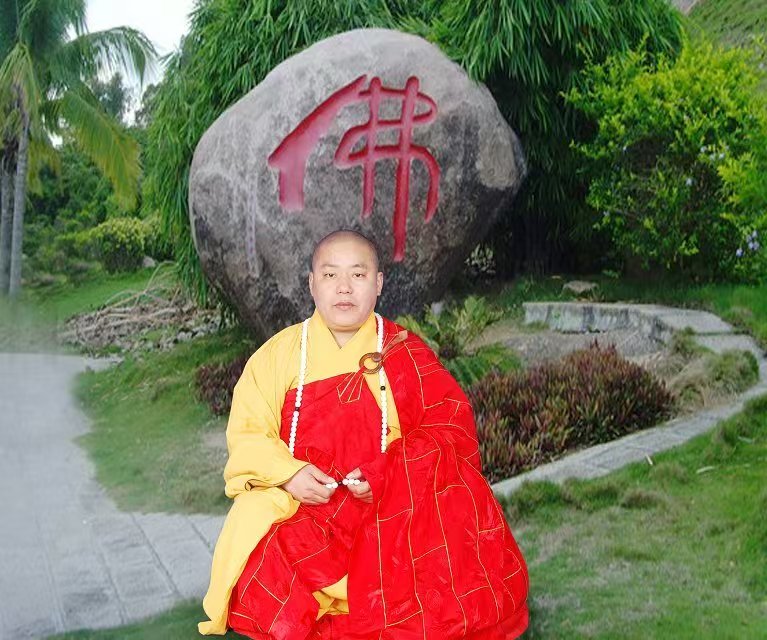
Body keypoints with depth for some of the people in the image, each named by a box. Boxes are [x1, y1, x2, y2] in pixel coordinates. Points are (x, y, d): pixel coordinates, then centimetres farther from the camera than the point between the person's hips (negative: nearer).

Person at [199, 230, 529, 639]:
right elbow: (247, 431, 2)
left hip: (392, 502, 1)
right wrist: (288, 473, -18)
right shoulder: (281, 351, 4)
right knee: (262, 579, -26)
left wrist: (386, 475, -18)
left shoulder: (405, 353, 3)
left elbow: (450, 425, -3)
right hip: (297, 499, 0)